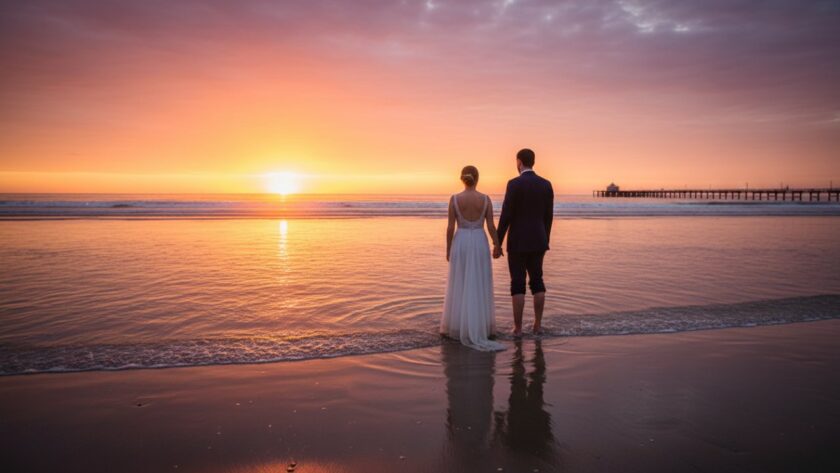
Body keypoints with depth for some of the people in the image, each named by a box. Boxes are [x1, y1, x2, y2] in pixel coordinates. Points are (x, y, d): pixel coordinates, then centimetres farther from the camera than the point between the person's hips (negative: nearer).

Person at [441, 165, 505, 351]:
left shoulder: (454, 199, -5)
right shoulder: (486, 199, -4)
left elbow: (450, 227, -5)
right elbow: (491, 227, -4)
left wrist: (448, 249, 5)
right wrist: (497, 246, 8)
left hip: (460, 244, 0)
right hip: (480, 244, 0)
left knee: (458, 287, 8)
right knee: (480, 288, 8)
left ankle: (456, 327, 11)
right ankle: (481, 328, 10)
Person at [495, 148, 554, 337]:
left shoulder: (514, 184, -12)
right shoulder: (546, 184, 4)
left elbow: (506, 216, -14)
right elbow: (548, 216, 8)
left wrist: (497, 244, -7)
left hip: (518, 242, -5)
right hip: (537, 240, 5)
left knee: (517, 285, 1)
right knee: (537, 282, 14)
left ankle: (518, 328, 4)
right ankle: (537, 325, 15)